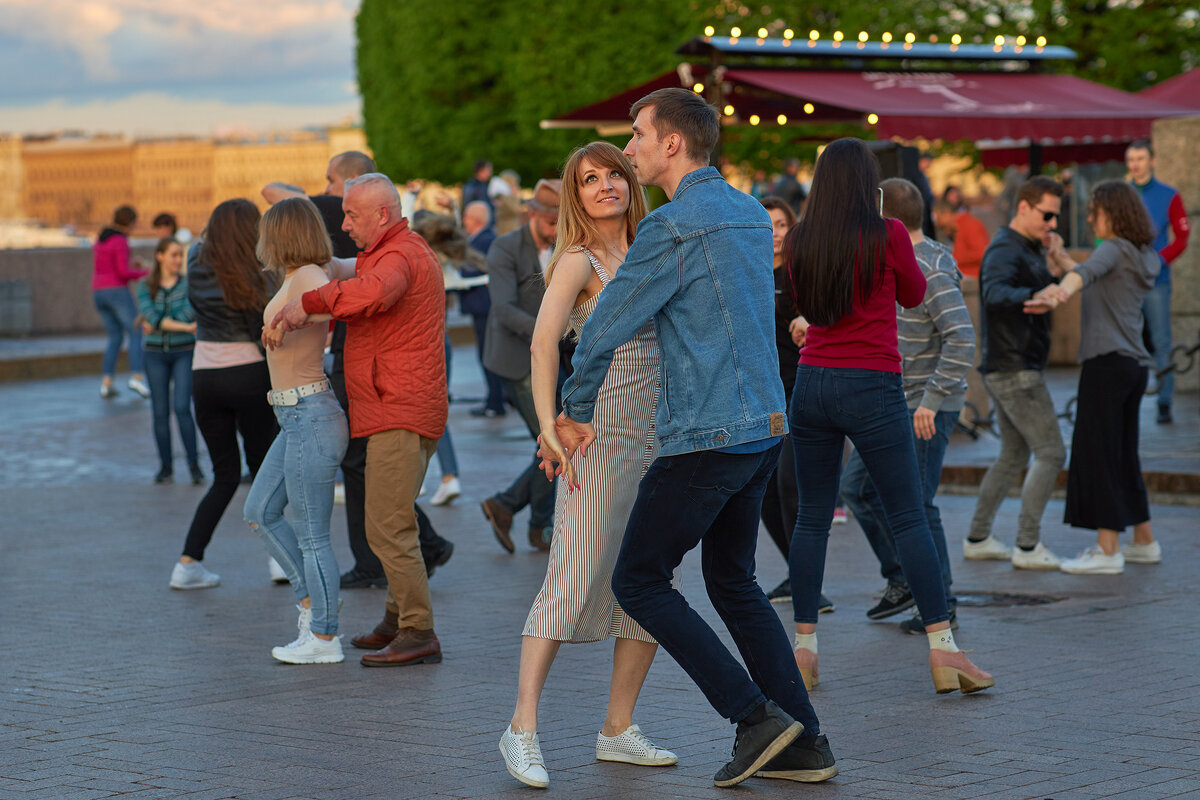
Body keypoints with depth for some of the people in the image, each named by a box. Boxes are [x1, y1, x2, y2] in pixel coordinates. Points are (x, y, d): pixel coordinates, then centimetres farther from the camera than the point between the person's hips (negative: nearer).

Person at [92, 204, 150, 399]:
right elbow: (123, 272, -17)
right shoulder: (120, 241, -10)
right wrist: (143, 273, -1)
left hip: (98, 293, 8)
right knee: (136, 333, -4)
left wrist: (128, 266, 22)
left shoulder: (100, 240, 17)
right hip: (117, 291, -8)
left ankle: (106, 382, 1)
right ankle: (137, 377, -20)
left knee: (115, 338, 13)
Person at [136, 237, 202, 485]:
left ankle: (194, 465, -8)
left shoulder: (188, 283, -2)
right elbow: (150, 316, -14)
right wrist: (186, 327, -22)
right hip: (156, 354, 2)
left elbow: (190, 313, -15)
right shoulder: (145, 286, 0)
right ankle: (166, 467, 13)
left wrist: (157, 324, -14)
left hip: (184, 353, -2)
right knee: (160, 412, 3)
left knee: (181, 407, -14)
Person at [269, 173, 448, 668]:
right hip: (403, 411, 11)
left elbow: (373, 292, -38)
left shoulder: (399, 256, -15)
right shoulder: (405, 252, 21)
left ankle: (419, 634, -9)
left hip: (399, 414, -11)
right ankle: (398, 620, 28)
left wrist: (308, 303, -35)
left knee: (388, 529, -11)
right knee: (391, 522, 19)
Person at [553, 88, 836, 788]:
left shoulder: (674, 226, -14)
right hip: (765, 425, 9)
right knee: (735, 582, 17)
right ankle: (803, 744, 14)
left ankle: (756, 715, -4)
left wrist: (576, 412, 6)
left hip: (706, 435, -9)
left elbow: (607, 328, -8)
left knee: (639, 581, 2)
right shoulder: (751, 214, 13)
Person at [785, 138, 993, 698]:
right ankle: (942, 650, -1)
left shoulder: (799, 241, 4)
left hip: (812, 384, 4)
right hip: (873, 389, -4)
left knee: (812, 518, 10)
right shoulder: (888, 235, -8)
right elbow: (914, 295, 8)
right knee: (909, 519, 0)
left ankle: (803, 649, 9)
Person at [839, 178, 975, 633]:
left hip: (928, 411, -10)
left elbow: (962, 340, -28)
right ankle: (902, 579, 22)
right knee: (856, 485, 12)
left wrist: (931, 400, -28)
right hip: (897, 407, 10)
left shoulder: (931, 274, -20)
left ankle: (941, 608, 7)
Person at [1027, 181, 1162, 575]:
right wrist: (1063, 261, 25)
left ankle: (1107, 551, -8)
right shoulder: (1145, 257, 17)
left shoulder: (1115, 249, -9)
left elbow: (1088, 272, -32)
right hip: (1134, 365, 9)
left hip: (1107, 362, -9)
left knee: (1097, 455, -6)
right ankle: (1143, 542, 24)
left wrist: (1060, 291, -50)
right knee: (1123, 456, 17)